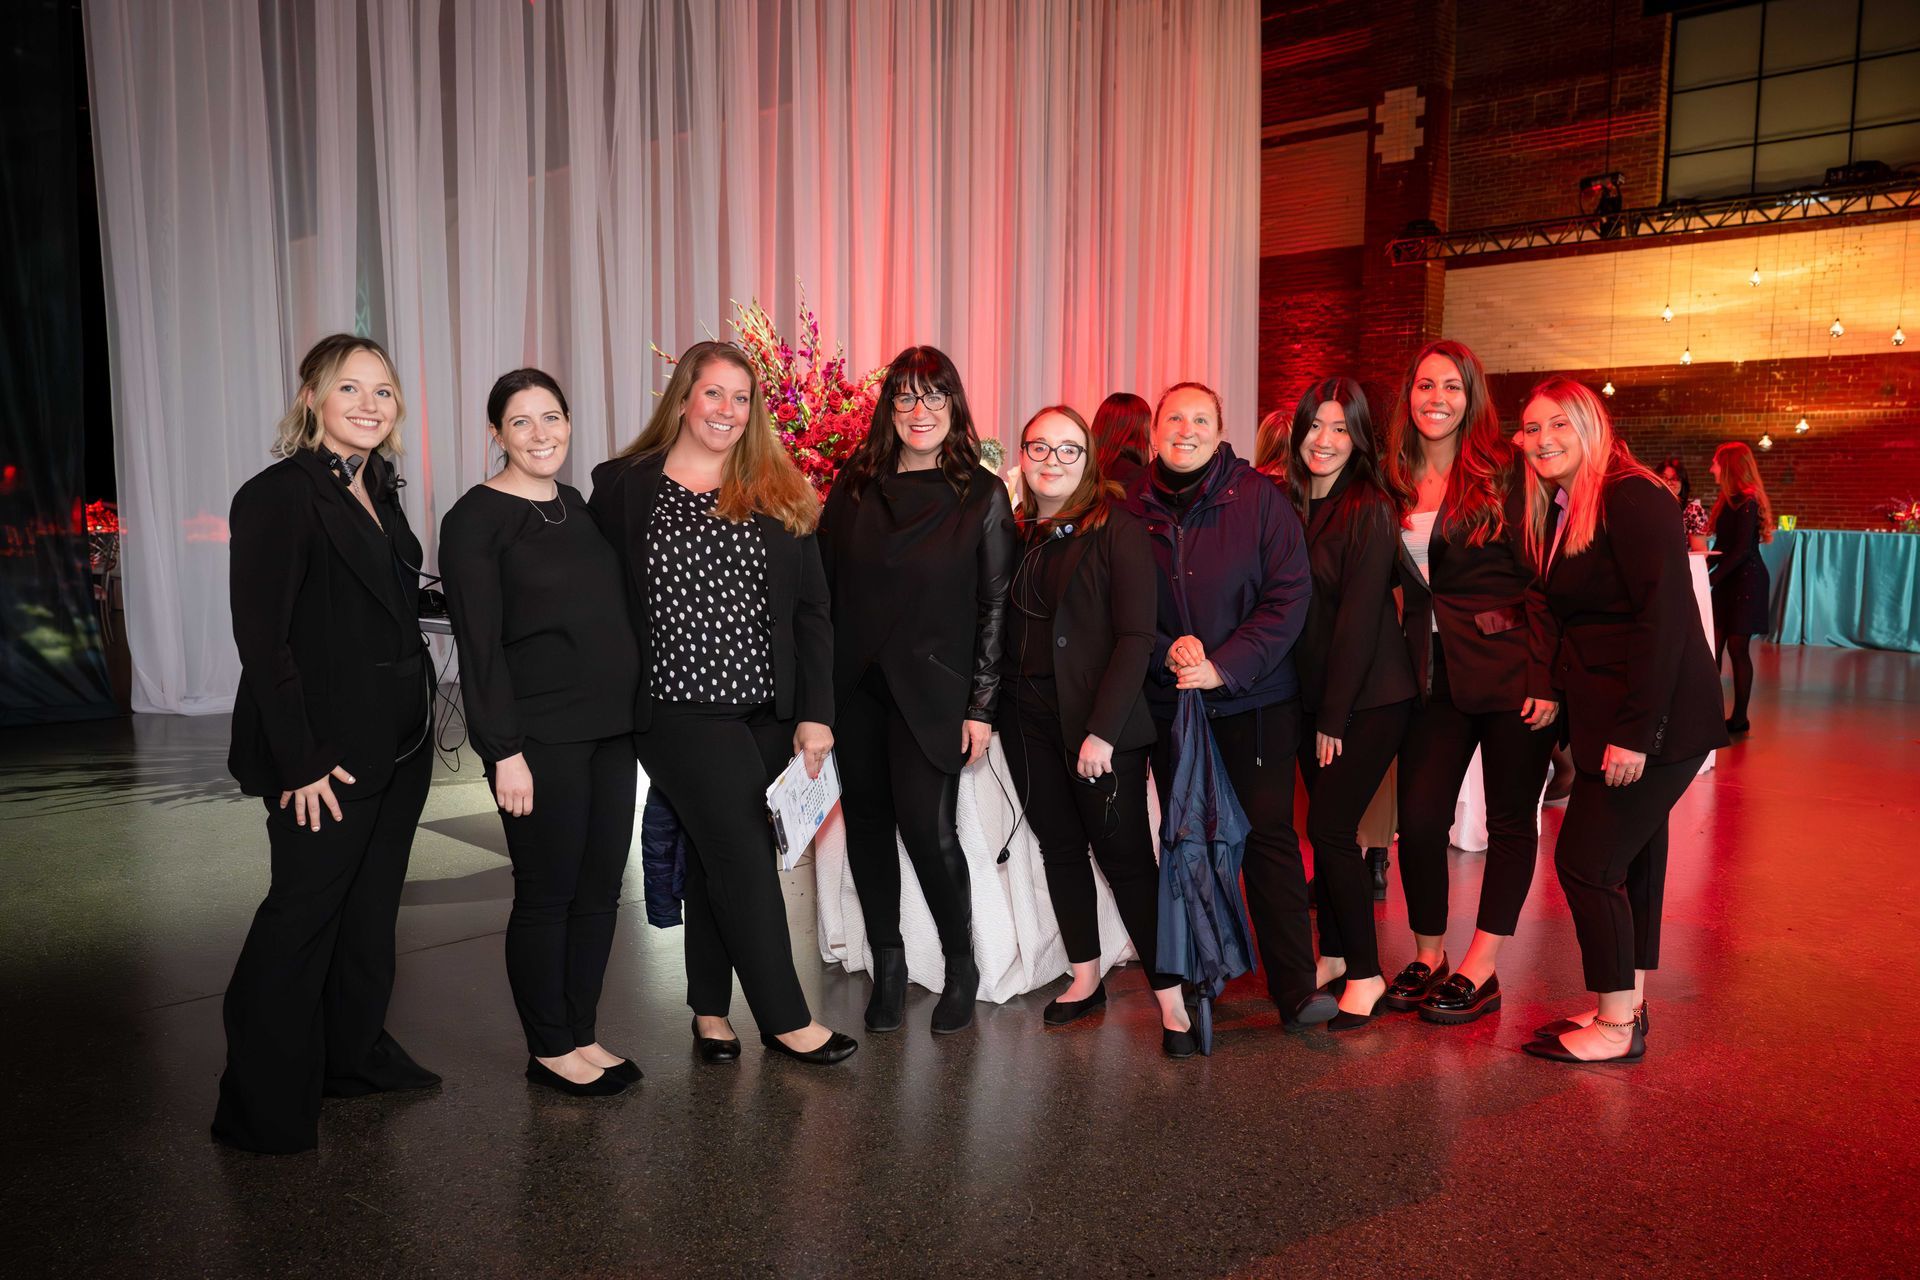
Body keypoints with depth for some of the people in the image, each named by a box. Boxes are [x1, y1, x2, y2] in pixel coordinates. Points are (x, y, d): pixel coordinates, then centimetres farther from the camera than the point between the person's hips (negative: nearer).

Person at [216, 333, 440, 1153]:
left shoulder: (379, 493, 11)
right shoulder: (280, 495, -13)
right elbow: (261, 638, -18)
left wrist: (419, 716, 10)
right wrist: (300, 762, -20)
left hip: (398, 744, 8)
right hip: (327, 753, -8)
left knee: (370, 908, 18)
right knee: (301, 914, 1)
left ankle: (355, 1058, 34)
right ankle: (264, 1108, 15)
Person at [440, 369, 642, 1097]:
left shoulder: (578, 506, 13)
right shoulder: (476, 519, -8)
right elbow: (479, 646, -13)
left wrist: (631, 714, 14)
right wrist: (505, 750, -17)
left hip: (608, 728, 7)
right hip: (539, 735, -7)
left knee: (601, 886, 11)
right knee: (548, 891, 2)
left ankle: (581, 1034, 24)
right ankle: (549, 1049, 18)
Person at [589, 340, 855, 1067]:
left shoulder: (778, 495, 7)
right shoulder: (622, 486, -1)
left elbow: (811, 611, 4)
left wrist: (815, 712, -2)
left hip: (766, 710, 3)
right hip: (678, 709, -3)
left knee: (718, 858, 12)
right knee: (744, 857, -4)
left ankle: (712, 1012, 27)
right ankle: (786, 1020, 9)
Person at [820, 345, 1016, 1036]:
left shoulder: (982, 495, -2)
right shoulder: (853, 486, 6)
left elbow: (994, 606, -3)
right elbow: (824, 586, 7)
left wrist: (982, 705, -7)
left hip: (931, 690, -3)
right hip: (855, 686, 4)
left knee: (928, 827, -8)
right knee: (867, 821, 9)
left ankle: (960, 966, 14)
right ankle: (887, 964, 26)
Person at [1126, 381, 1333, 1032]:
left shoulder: (1258, 497, -3)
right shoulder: (1133, 508, 3)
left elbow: (1289, 594, -8)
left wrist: (1226, 665, -17)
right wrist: (1166, 652, -13)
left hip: (1255, 700, -2)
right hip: (1169, 703, 3)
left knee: (1268, 837, -2)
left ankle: (1296, 986, 4)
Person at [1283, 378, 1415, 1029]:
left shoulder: (1371, 511, -12)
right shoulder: (1288, 504, 6)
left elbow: (1358, 617, -15)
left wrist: (1334, 717, -14)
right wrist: (1315, 711, 1)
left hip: (1369, 699, -6)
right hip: (1310, 695, 6)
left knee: (1331, 828, -8)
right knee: (1324, 827, 10)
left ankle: (1366, 973, 6)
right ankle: (1334, 956, 24)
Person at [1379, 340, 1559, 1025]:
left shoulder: (1504, 471, -6)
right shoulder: (1397, 483, 7)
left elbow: (1539, 577, -9)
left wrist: (1545, 678, -15)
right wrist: (1405, 662, 4)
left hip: (1511, 671, -4)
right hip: (1435, 675, 4)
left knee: (1510, 819, 6)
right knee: (1418, 819, 0)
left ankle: (1480, 971, 16)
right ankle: (1428, 957, 20)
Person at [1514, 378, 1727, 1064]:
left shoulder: (1631, 499, -15)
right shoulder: (1558, 512, 13)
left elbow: (1665, 616, -22)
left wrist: (1635, 731, -24)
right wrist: (1562, 708, 7)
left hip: (1657, 723, -9)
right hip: (1607, 718, 9)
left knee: (1586, 859, -6)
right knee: (1627, 858, 15)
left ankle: (1617, 1026, 8)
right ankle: (1628, 1003, 27)